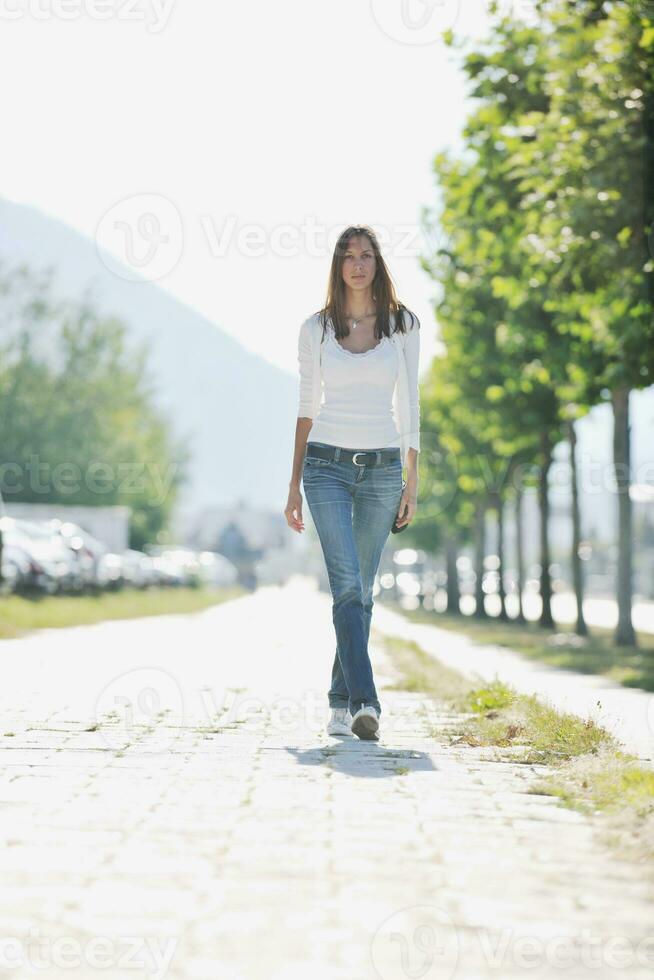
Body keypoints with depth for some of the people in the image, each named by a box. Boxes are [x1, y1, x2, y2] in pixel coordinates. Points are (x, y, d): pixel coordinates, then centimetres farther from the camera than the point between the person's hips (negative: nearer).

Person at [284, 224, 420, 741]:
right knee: (347, 582, -15)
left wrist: (412, 481, 2)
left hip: (382, 467, 1)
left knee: (361, 589, 7)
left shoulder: (403, 325, 6)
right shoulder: (316, 328, 5)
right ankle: (364, 701, -22)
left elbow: (409, 405, 6)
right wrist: (295, 484, 8)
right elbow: (307, 407, 10)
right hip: (327, 465, -1)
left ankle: (343, 702, 19)